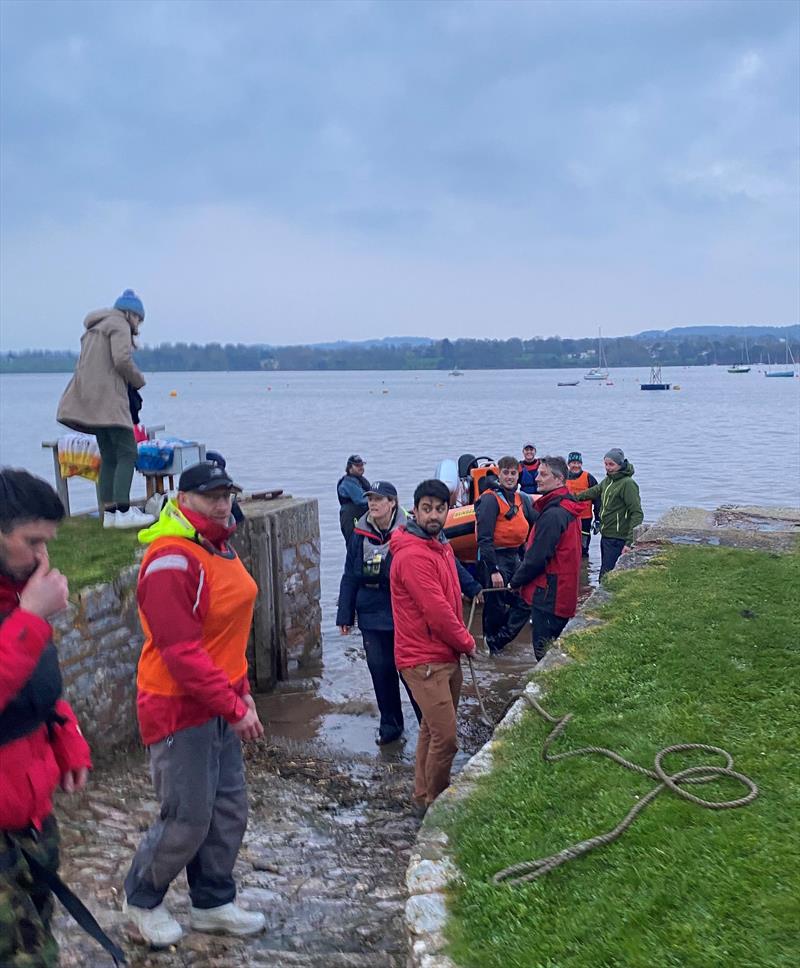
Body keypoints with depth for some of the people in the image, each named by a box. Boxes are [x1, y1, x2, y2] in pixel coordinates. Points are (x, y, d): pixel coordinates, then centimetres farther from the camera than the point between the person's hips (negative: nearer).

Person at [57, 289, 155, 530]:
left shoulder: (94, 329, 28)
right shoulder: (119, 325, 0)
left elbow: (83, 365, 22)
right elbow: (122, 360, -16)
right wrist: (139, 380, 0)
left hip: (90, 400, 9)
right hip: (109, 397, -9)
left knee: (109, 456, 9)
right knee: (127, 453, -12)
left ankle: (109, 512, 6)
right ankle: (123, 511, -20)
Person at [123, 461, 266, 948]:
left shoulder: (220, 548, 8)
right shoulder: (171, 561, -22)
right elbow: (182, 653, -25)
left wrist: (242, 690, 13)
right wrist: (234, 708, -20)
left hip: (220, 704, 9)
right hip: (179, 708, -9)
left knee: (230, 809, 15)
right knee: (188, 820, 4)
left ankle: (213, 903, 34)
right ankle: (143, 899, 30)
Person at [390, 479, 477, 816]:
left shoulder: (440, 545, 10)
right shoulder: (413, 555, -22)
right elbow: (437, 611, -23)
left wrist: (462, 640, 7)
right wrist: (467, 643, -8)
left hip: (446, 655, 10)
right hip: (425, 660, -10)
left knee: (432, 729, 19)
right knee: (445, 737, -6)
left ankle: (425, 797, 33)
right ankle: (432, 802, 12)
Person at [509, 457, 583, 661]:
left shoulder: (553, 514, -21)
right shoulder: (568, 510, 11)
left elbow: (537, 558, -21)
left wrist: (516, 581, -5)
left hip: (548, 594, -10)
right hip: (565, 593, 10)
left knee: (545, 653, -2)